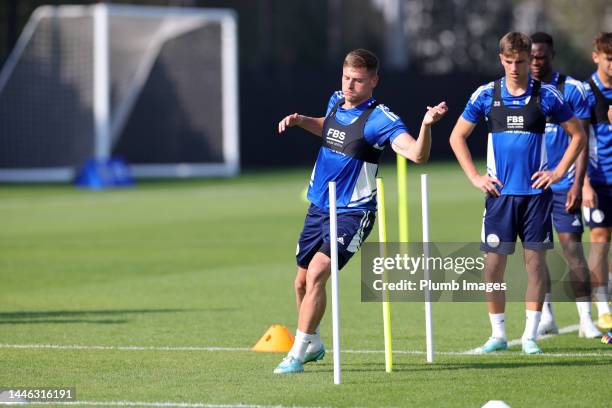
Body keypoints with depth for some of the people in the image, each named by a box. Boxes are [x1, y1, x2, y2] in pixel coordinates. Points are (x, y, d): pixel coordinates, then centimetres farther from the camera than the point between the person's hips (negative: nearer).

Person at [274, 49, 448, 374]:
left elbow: (417, 154, -31)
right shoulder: (336, 101, 4)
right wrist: (301, 121, 10)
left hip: (353, 213, -7)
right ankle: (313, 344, 37)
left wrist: (426, 125, -49)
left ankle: (298, 353, -17)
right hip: (318, 208, 7)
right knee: (302, 281, 14)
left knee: (317, 272, -23)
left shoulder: (379, 119, -18)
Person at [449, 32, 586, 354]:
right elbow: (457, 137, 11)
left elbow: (577, 135, 10)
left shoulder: (546, 95, 1)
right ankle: (498, 334, 10)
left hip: (536, 191, -1)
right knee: (494, 263, -1)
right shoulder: (486, 95, 3)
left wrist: (559, 172, 1)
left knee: (535, 261, -1)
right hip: (500, 192, 1)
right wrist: (475, 177, 3)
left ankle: (530, 336, 6)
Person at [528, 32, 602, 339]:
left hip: (562, 184, -3)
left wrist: (577, 184, -10)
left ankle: (585, 319, -4)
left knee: (573, 248, -7)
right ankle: (546, 317, 12)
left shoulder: (571, 89, -1)